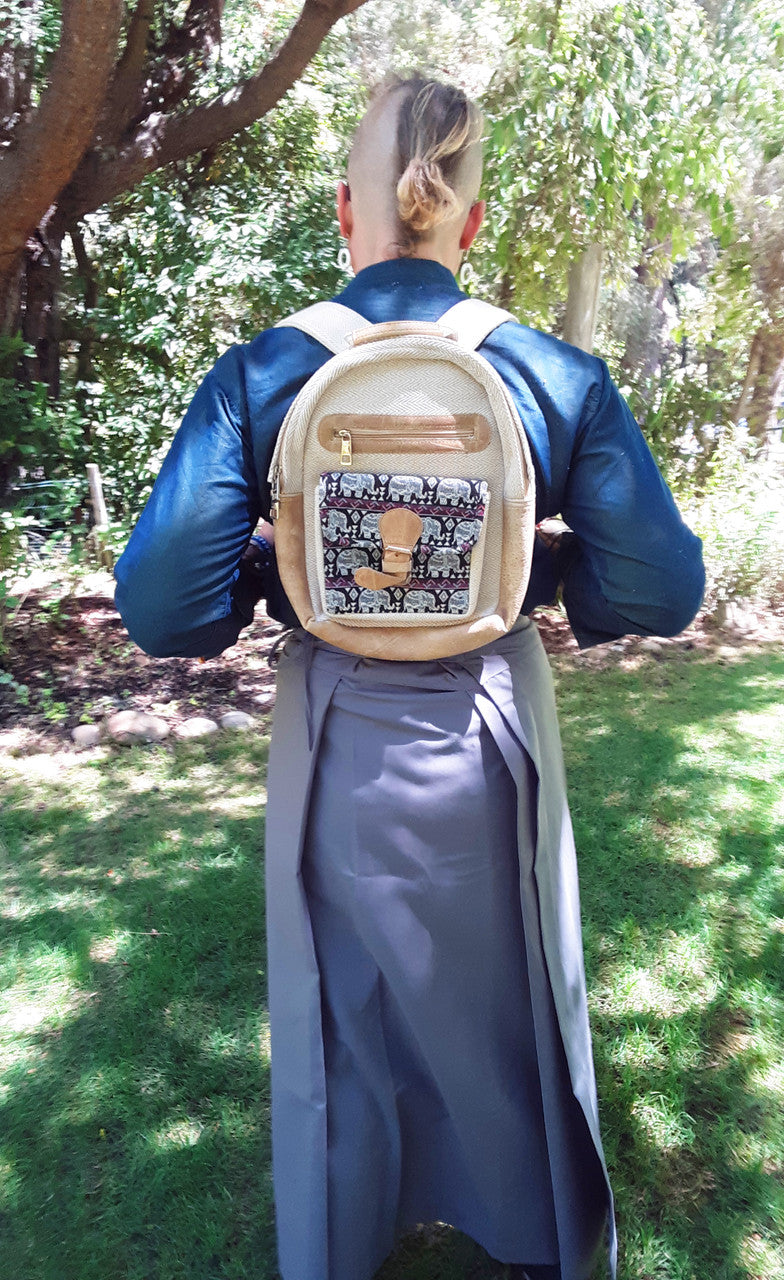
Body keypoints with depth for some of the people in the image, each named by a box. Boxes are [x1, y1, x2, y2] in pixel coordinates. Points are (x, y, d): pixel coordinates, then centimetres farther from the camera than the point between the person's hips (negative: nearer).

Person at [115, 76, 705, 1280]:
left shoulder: (259, 378, -12)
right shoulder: (556, 377, -11)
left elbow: (165, 604, -16)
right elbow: (660, 588, -10)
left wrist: (271, 586, 4)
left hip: (339, 749, 0)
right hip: (489, 742, 1)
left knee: (342, 1019, 22)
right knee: (508, 1006, 25)